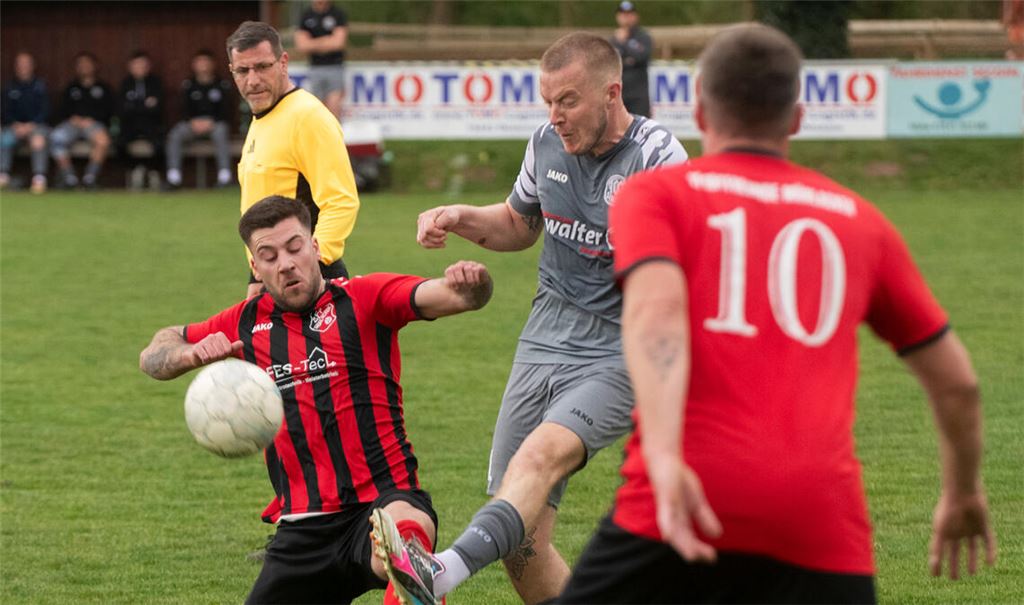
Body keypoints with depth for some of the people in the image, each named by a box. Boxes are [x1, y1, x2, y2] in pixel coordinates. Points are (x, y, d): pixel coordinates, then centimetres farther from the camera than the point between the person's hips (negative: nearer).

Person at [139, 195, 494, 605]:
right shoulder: (247, 323, 15)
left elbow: (442, 295, -12)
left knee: (406, 526, -40)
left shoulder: (364, 299, 3)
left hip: (381, 500, -6)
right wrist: (195, 354, -1)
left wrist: (468, 284, -37)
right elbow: (153, 357, 23)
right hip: (301, 525, 6)